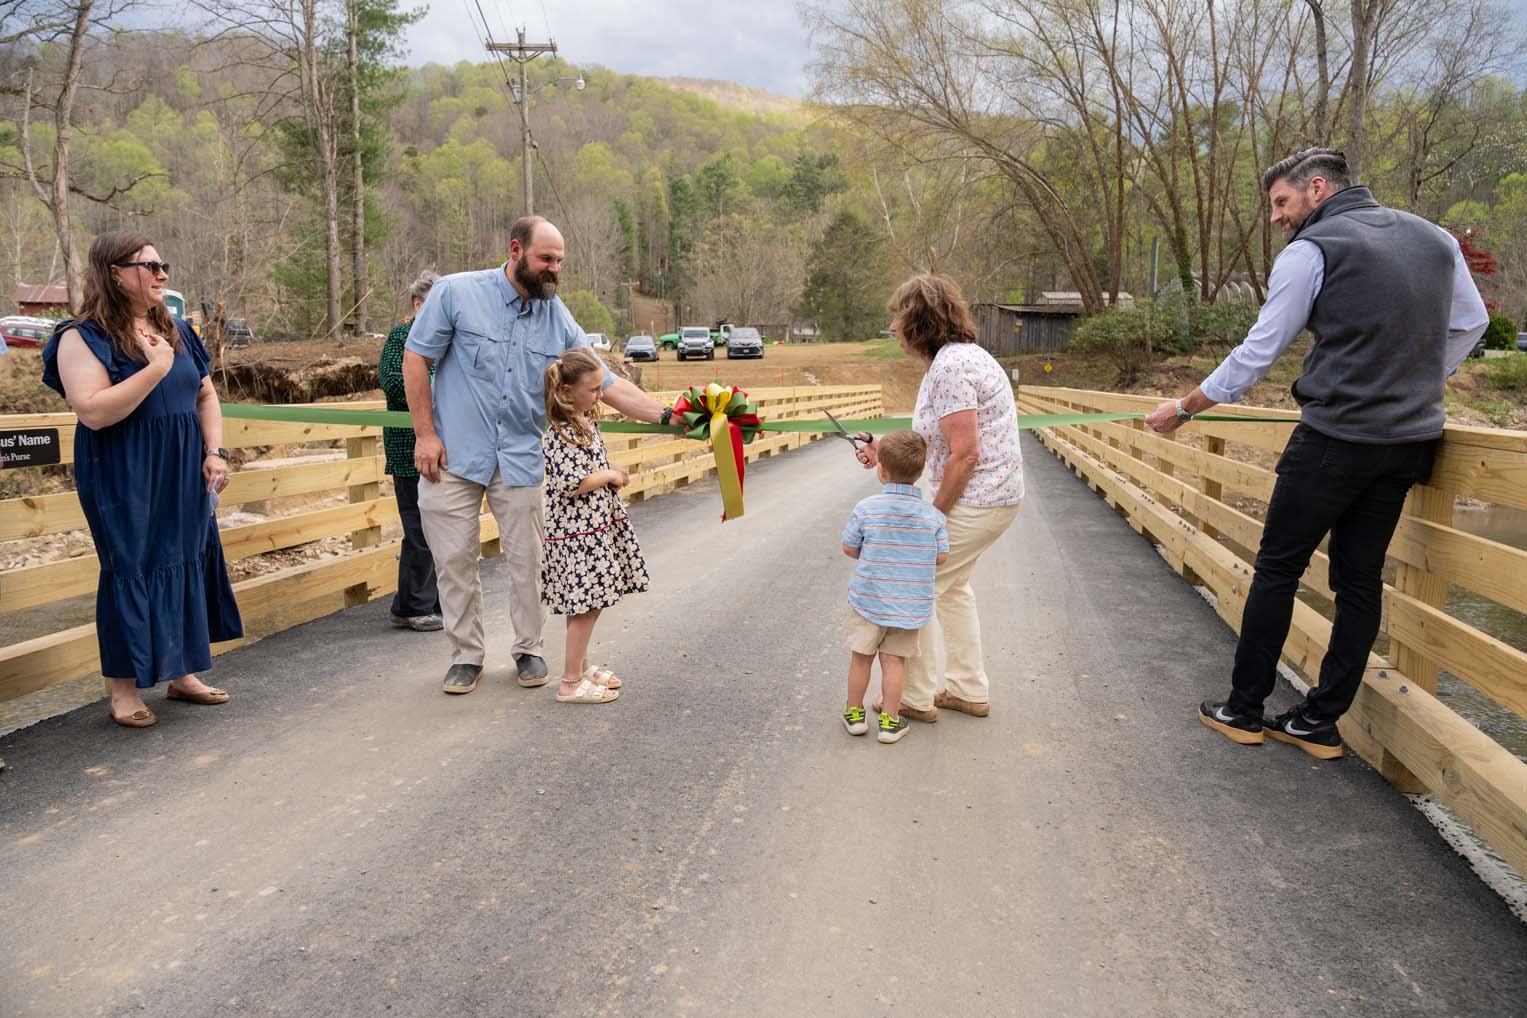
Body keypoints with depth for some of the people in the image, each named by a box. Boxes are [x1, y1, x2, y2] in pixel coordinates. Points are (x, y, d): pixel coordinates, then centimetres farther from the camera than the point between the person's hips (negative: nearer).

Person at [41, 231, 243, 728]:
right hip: (124, 481, -6)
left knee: (189, 563, 11)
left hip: (183, 477, 7)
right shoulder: (84, 337, -10)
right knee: (132, 570, -1)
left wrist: (214, 452, 5)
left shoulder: (175, 330, 11)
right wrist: (155, 369, -22)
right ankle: (124, 690, 12)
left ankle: (182, 673, 25)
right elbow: (93, 411, -22)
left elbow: (205, 395, 16)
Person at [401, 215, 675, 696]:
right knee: (455, 559, 5)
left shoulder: (559, 319, 1)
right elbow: (416, 358, -3)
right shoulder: (456, 293, -7)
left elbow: (608, 384, 1)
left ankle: (528, 648, 25)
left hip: (521, 459, 2)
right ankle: (466, 653, 22)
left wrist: (666, 415, -10)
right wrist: (425, 434, -8)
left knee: (528, 559, 6)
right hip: (452, 457, -2)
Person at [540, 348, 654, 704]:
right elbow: (572, 484, -25)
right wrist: (610, 475, -13)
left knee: (587, 604, 17)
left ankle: (581, 665, 31)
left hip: (594, 526, 10)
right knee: (586, 607, -3)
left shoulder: (583, 423, 12)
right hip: (578, 532, -10)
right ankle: (570, 683, 7)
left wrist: (610, 474, 7)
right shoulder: (561, 434, -19)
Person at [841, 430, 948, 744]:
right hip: (911, 605, 1)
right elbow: (941, 557, -3)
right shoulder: (933, 514, -7)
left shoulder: (865, 509, -13)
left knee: (861, 657, 13)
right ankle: (890, 721, 16)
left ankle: (854, 713, 27)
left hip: (868, 600, -1)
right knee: (894, 660, 10)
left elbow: (849, 548, -4)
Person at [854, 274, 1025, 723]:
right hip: (994, 496, 11)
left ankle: (916, 697, 16)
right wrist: (886, 449, 12)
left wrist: (935, 514, -15)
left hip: (974, 500, -11)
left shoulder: (950, 367, -22)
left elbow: (964, 454, -25)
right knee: (951, 585, 23)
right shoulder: (958, 355, 11)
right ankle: (970, 690, 33)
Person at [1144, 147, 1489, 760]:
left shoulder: (1311, 251, -7)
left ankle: (1244, 710, 13)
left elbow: (1257, 353, -6)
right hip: (1410, 439, 7)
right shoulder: (1435, 239, 13)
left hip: (1335, 439, -6)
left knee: (1278, 568, 5)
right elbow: (1470, 323, 22)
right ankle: (1321, 722, 16)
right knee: (1360, 577, 10)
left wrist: (1183, 408, 4)